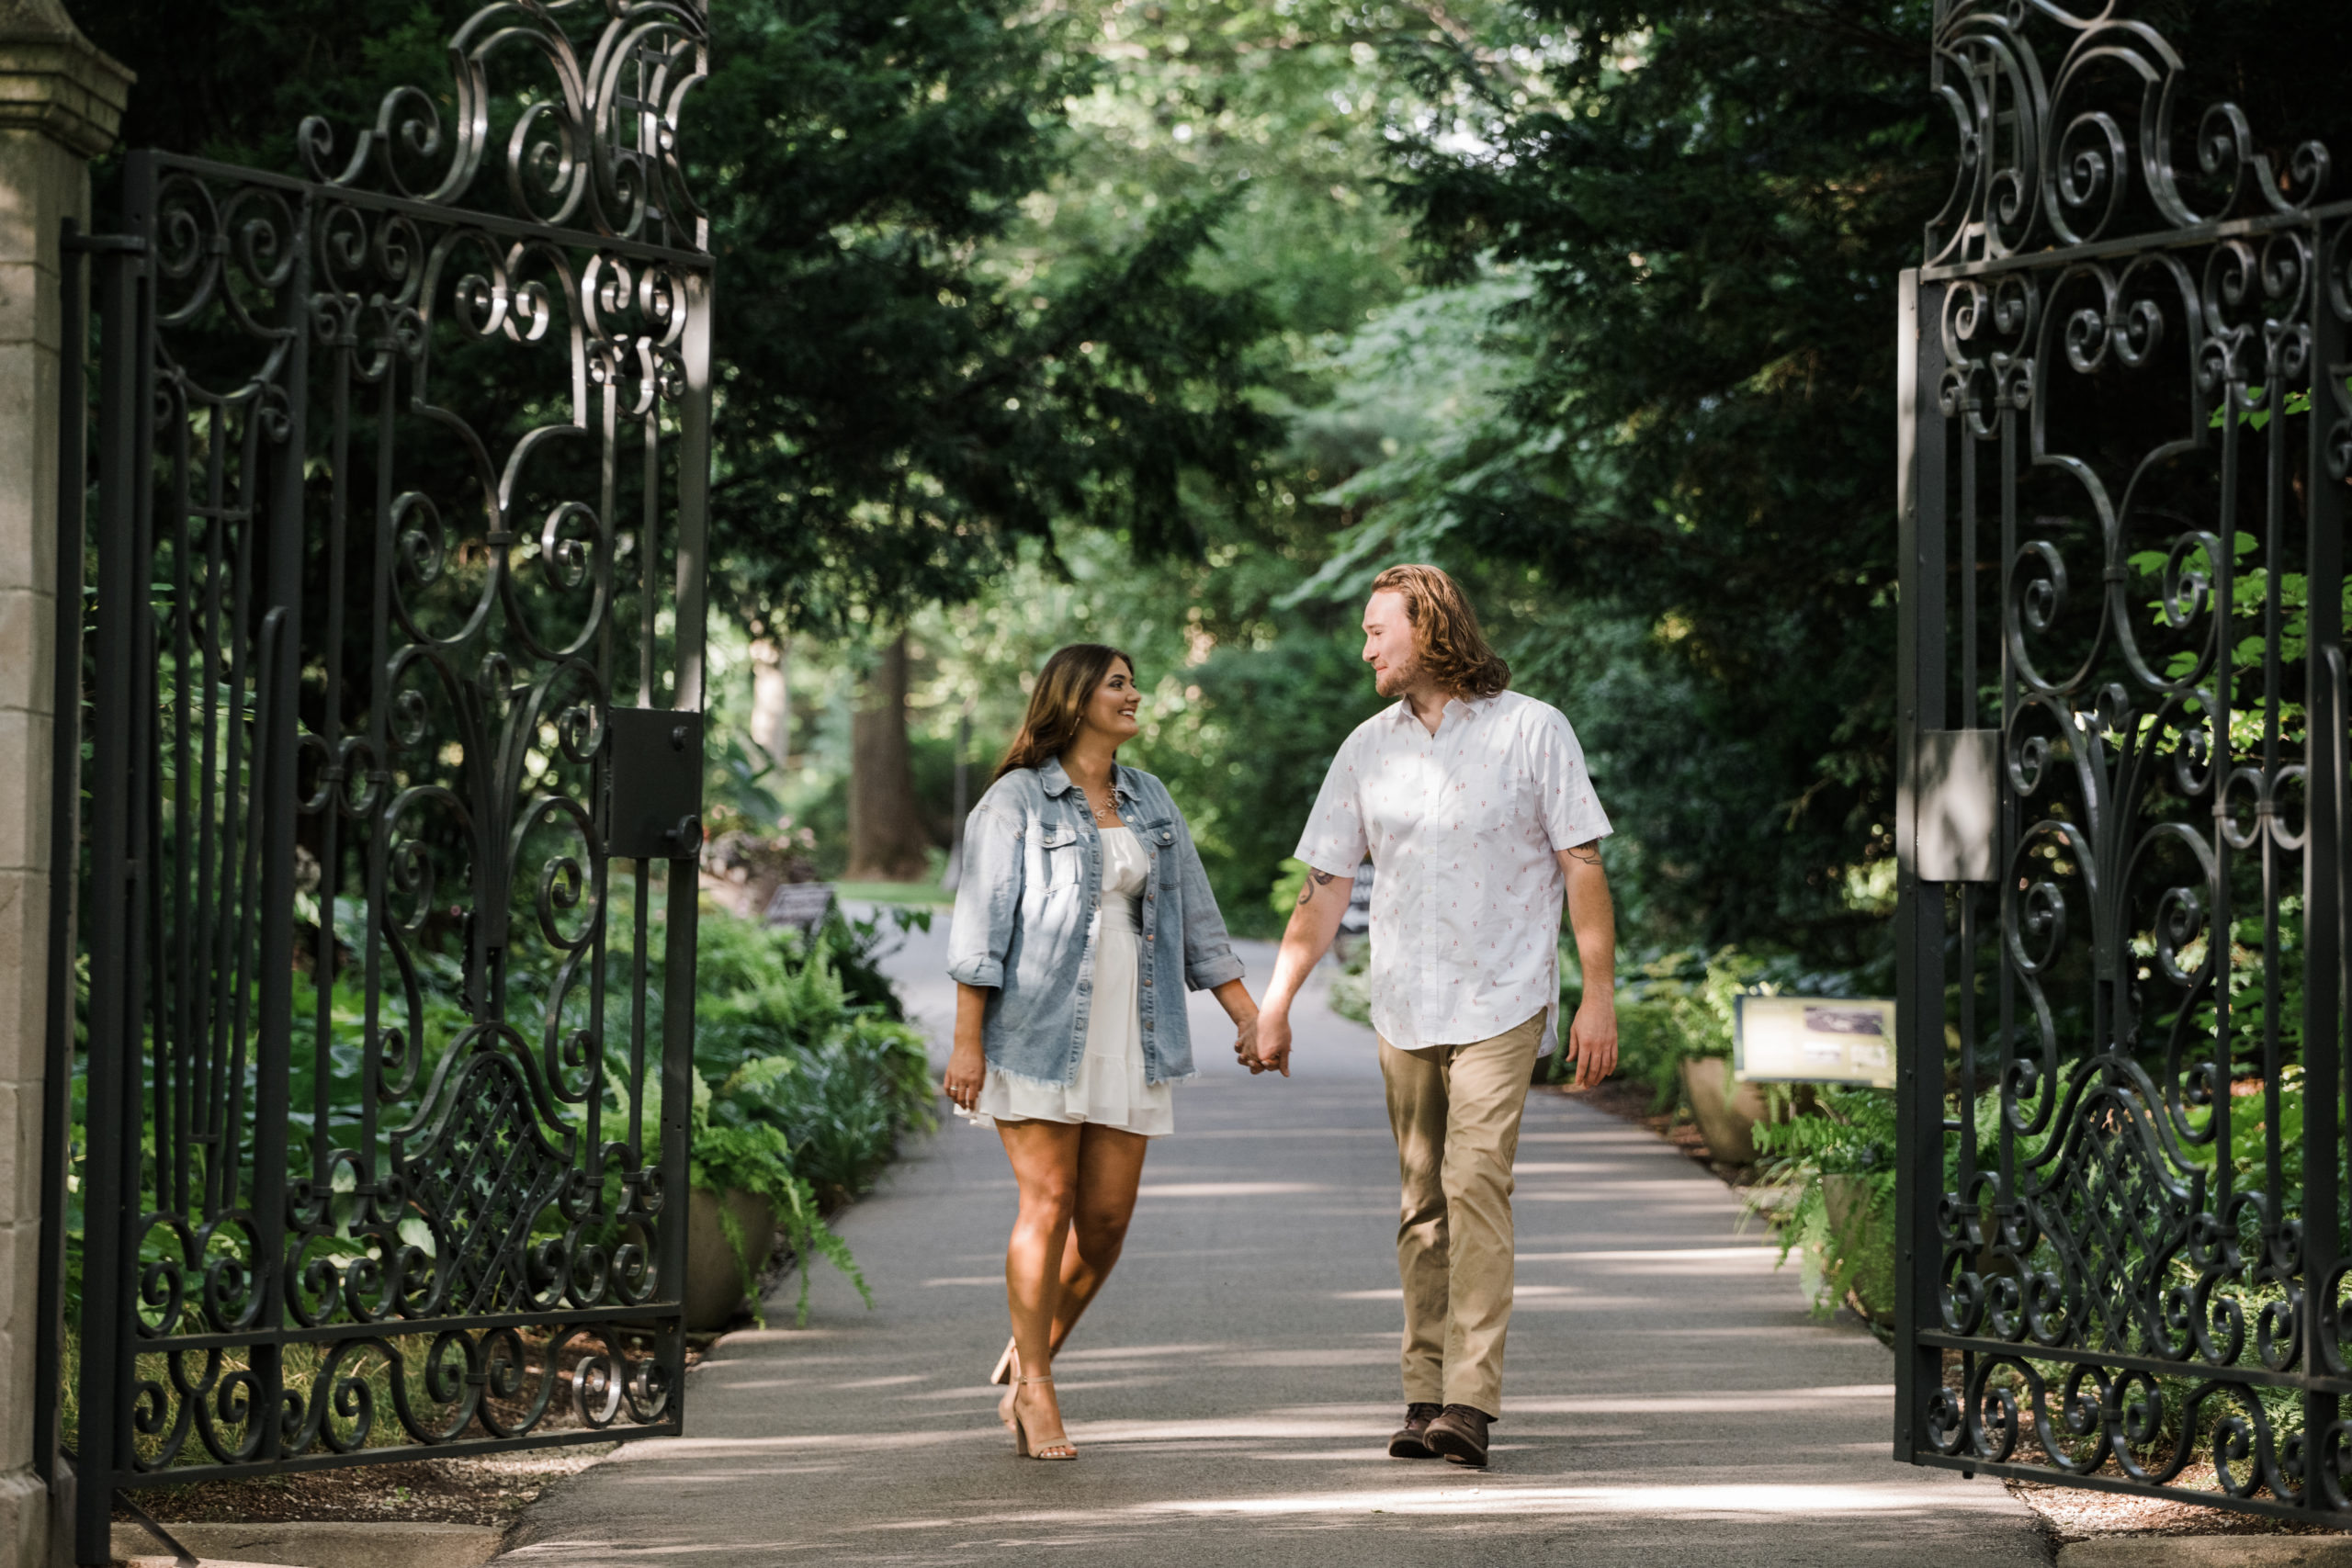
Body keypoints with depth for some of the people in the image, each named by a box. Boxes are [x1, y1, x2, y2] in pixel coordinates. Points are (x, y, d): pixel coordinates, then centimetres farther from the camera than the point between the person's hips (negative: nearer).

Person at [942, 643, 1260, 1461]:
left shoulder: (1150, 802, 14)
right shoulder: (1015, 802, -3)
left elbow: (1196, 920, 16)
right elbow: (980, 925, -6)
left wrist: (1250, 1017, 9)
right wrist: (967, 1041, -12)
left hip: (1128, 1040, 5)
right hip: (1039, 1030, -5)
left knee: (1108, 1216, 1)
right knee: (1049, 1204, -7)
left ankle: (1032, 1354, 21)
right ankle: (1035, 1394, 3)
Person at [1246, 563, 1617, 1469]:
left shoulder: (1531, 730, -2)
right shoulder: (1369, 748, 9)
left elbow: (1582, 866, -2)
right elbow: (1325, 885, 12)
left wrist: (1599, 995, -7)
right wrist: (1275, 1005, 8)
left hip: (1501, 1003, -4)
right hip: (1403, 1009, 4)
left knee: (1476, 1183, -16)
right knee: (1424, 1204, 7)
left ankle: (1471, 1402, -19)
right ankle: (1426, 1396, 12)